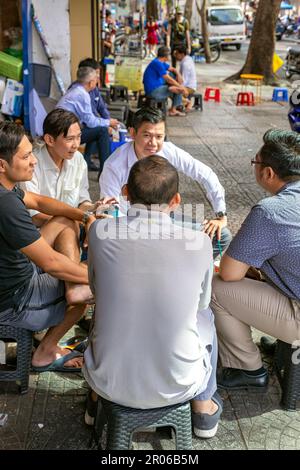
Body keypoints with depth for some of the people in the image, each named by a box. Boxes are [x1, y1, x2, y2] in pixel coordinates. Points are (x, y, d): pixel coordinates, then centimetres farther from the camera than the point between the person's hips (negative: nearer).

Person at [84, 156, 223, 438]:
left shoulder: (100, 232, -11)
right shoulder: (199, 243, -12)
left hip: (110, 383, 1)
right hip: (176, 387, 0)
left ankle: (96, 400, 45)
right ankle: (203, 407, 38)